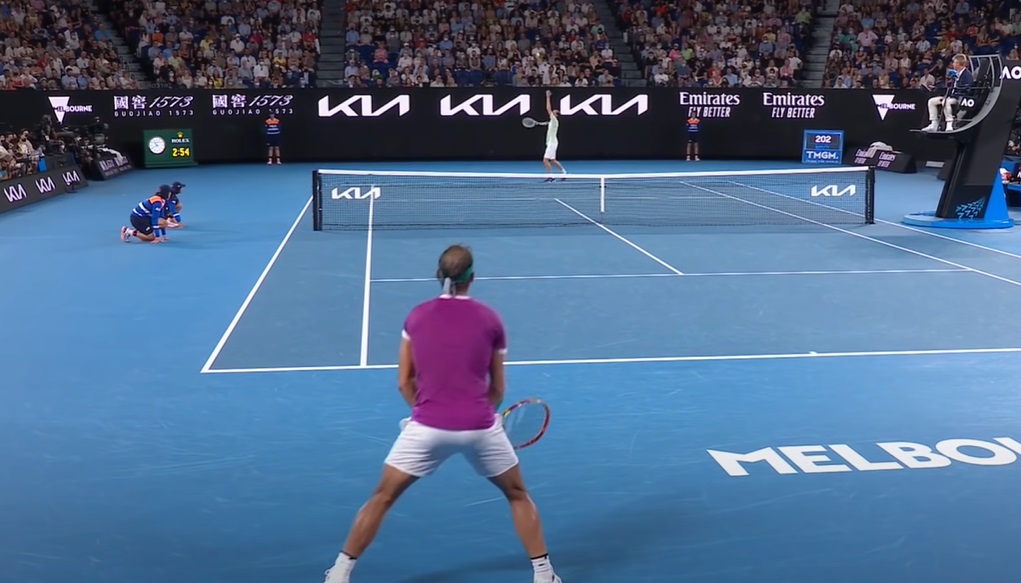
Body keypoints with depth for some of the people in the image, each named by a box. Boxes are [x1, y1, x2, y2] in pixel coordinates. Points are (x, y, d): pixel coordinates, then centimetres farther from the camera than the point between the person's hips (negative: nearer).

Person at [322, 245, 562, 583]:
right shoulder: (490, 320, 2)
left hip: (427, 427, 0)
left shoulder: (416, 317, 5)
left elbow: (405, 382, 8)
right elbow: (497, 389, 9)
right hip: (479, 427, 0)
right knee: (517, 495, 22)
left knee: (382, 498, 16)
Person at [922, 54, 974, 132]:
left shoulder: (967, 75, -11)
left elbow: (966, 90, -20)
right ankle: (934, 125, -5)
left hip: (960, 98, -10)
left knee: (946, 102, -38)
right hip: (952, 96, 10)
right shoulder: (956, 74, 16)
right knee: (932, 101, 2)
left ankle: (950, 125, -36)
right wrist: (946, 96, 1)